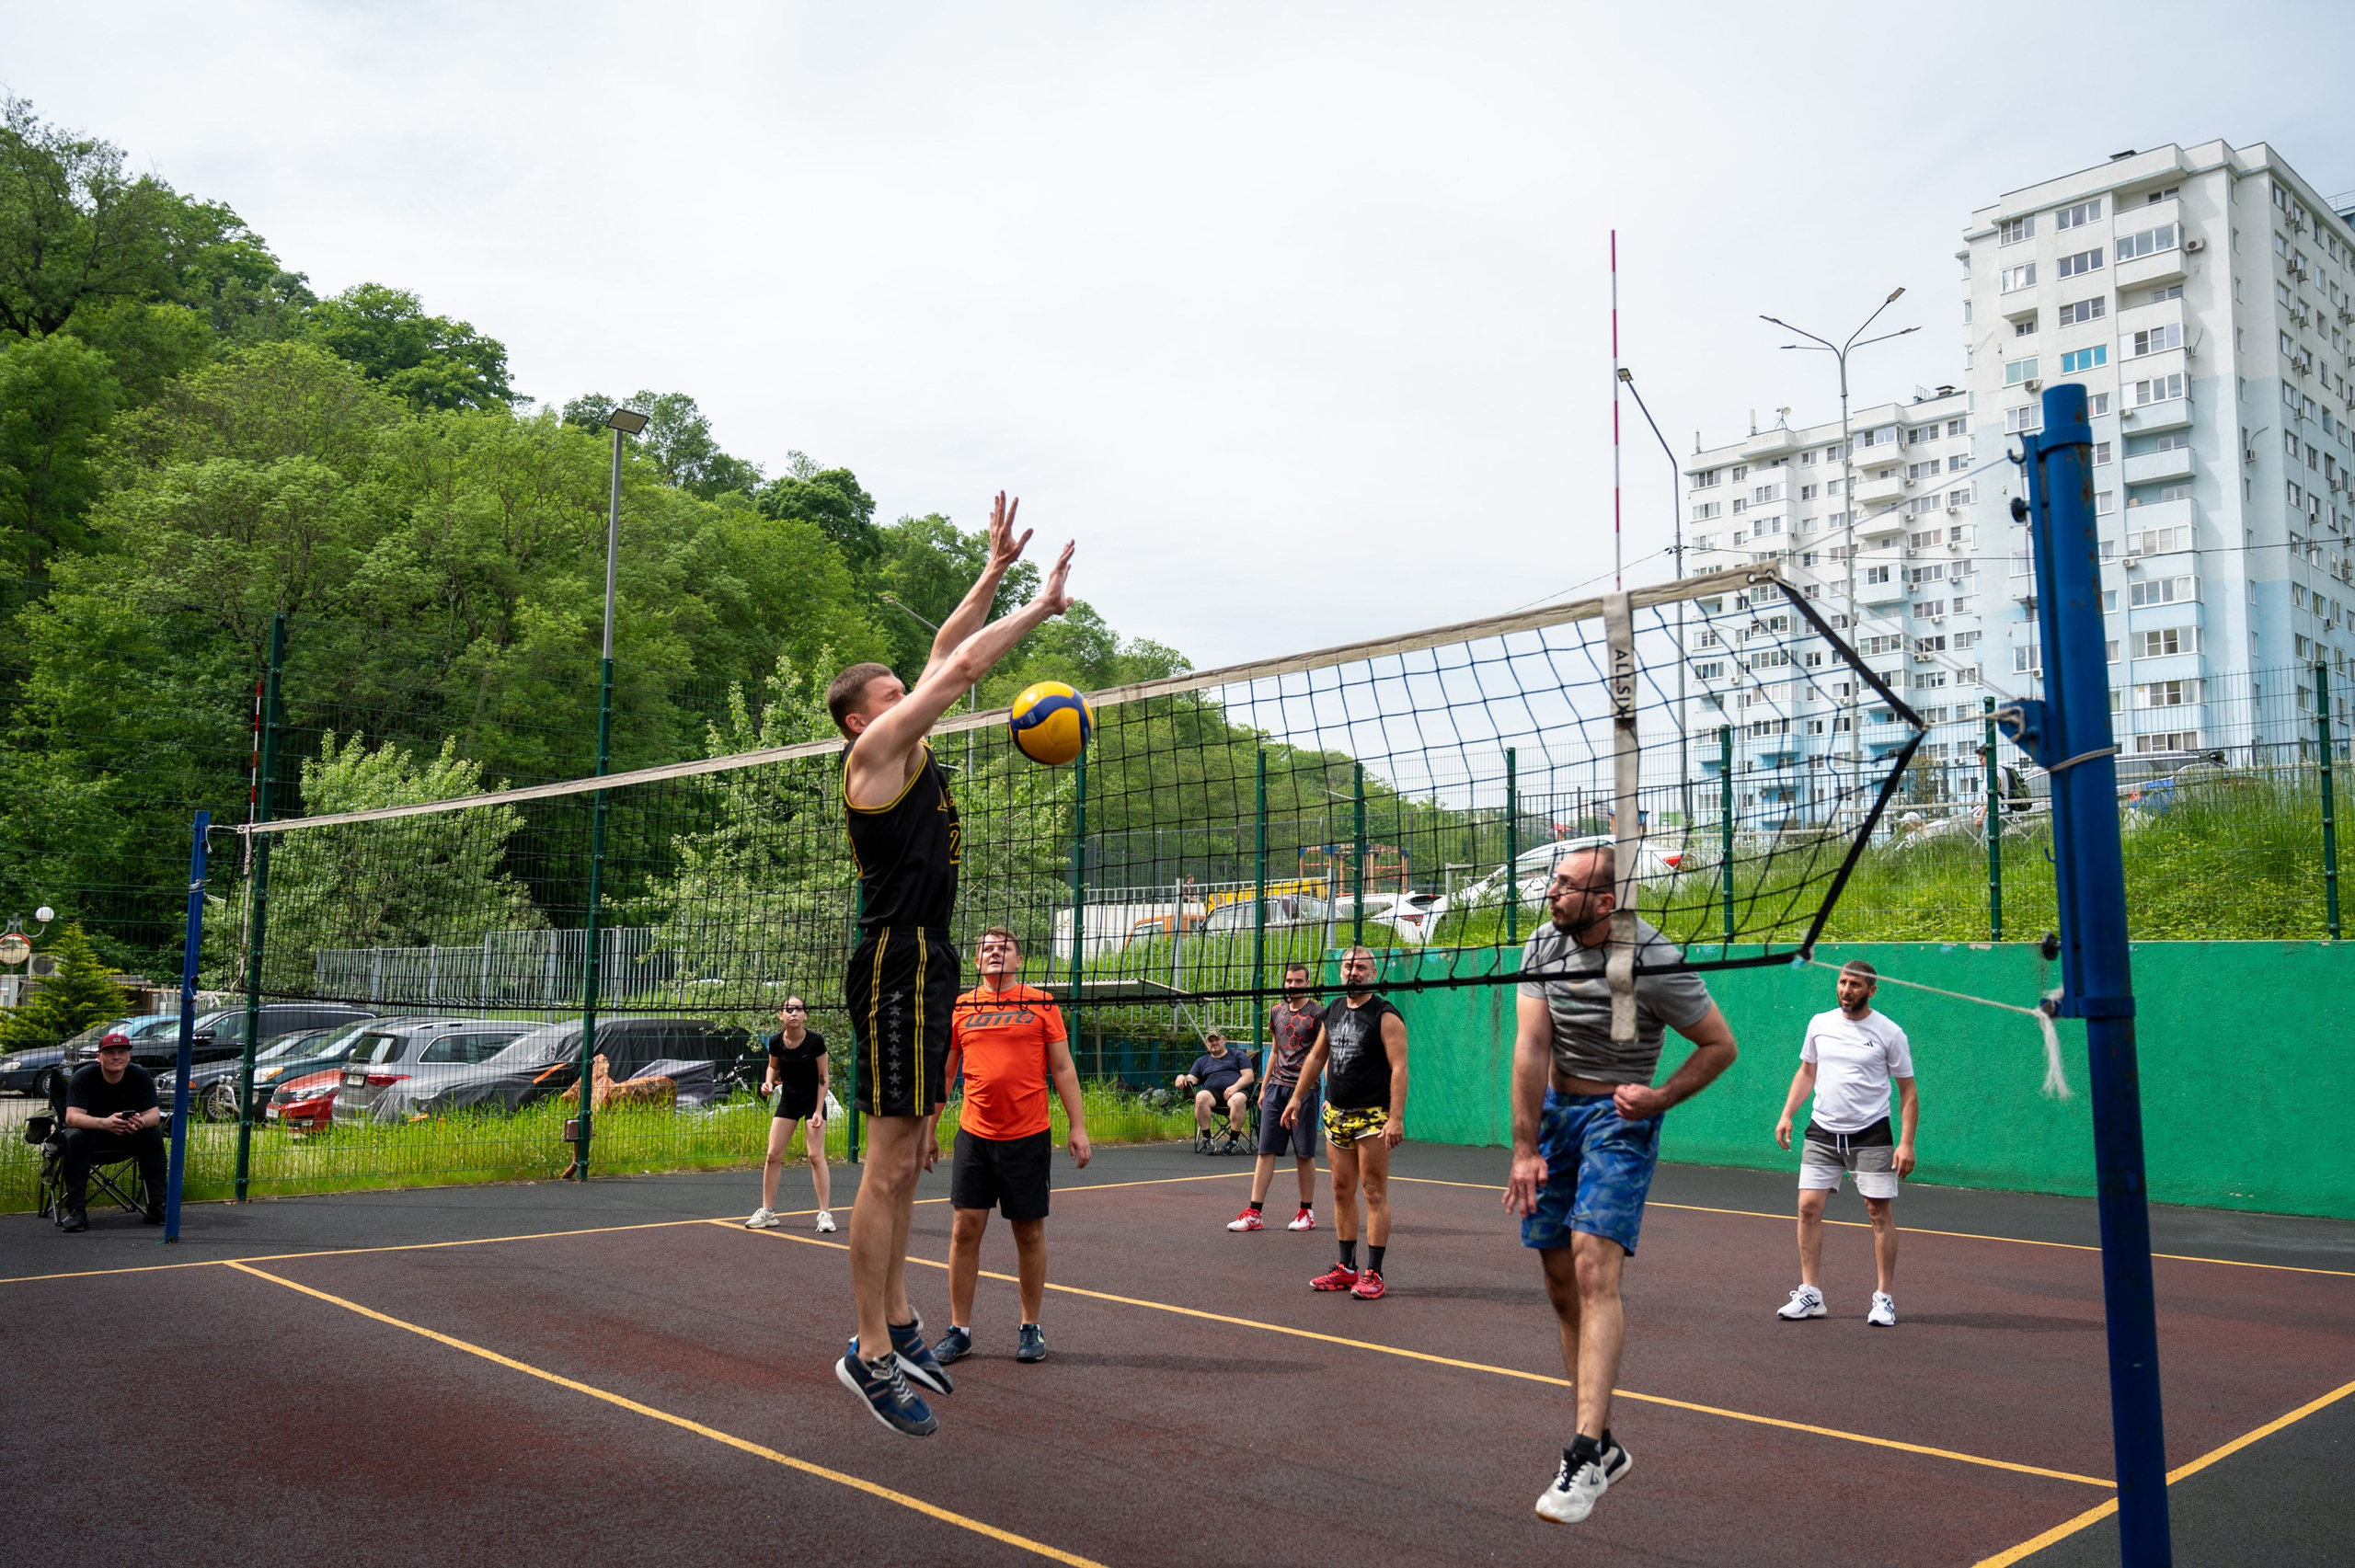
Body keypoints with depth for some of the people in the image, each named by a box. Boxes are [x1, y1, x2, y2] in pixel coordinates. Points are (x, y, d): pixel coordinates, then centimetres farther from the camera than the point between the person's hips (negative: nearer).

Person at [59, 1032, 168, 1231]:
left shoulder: (140, 1076, -10)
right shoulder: (84, 1076, -17)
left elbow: (154, 1114, -15)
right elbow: (72, 1117, -28)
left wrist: (142, 1122, -42)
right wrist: (105, 1123, -48)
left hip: (127, 1139, 2)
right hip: (92, 1137, -2)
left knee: (154, 1135, -25)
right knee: (75, 1137, -33)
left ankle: (157, 1207, -21)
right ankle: (76, 1211, -32)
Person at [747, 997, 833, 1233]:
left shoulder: (815, 1041, -20)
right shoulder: (776, 1041, -11)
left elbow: (823, 1077, -12)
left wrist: (818, 1111, -15)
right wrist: (769, 1082, -13)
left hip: (813, 1100, -3)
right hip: (788, 1100, 4)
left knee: (816, 1155, -9)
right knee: (773, 1155, -1)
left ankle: (825, 1213, -3)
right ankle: (767, 1212, 10)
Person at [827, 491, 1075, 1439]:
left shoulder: (907, 750, 17)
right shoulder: (875, 749, -7)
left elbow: (946, 654, 21)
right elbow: (963, 664, -7)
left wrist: (997, 568, 19)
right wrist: (1040, 608, 4)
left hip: (923, 963, 10)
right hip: (896, 961, -10)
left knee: (908, 1156, 13)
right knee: (891, 1163, -7)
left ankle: (898, 1323, 22)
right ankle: (872, 1355, -2)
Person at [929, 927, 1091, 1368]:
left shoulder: (1041, 1003, 2)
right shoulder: (960, 1008, 7)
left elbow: (1062, 1069, 3)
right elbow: (943, 1073, 13)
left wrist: (1078, 1126, -2)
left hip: (1028, 1136, -1)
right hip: (974, 1134, 2)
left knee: (1029, 1232, 6)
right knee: (964, 1228, 0)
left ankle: (1031, 1328, 19)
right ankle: (959, 1331, 11)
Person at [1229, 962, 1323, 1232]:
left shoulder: (1317, 1014, -5)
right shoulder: (1276, 1012, 12)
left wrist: (1329, 1094, -14)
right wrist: (1264, 1088, 21)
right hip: (1277, 1088, 5)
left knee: (1304, 1154, 3)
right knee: (1266, 1150, 1)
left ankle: (1307, 1212, 16)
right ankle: (1254, 1213, 1)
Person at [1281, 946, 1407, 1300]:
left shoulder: (1385, 1016, -9)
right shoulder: (1332, 1013, 12)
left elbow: (1399, 1068, -15)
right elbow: (1316, 1058, 23)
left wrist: (1396, 1117, -22)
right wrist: (1297, 1097, 21)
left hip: (1373, 1117, -7)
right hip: (1336, 1115, 7)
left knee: (1374, 1193, -4)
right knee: (1342, 1192, 10)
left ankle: (1373, 1274, 0)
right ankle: (1347, 1268, 18)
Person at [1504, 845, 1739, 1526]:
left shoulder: (1655, 961, -18)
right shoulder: (1543, 945, -4)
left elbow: (1721, 1044, -5)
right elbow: (1531, 1046, -9)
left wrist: (1660, 1098, -18)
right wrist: (1525, 1148, -13)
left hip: (1619, 1118, -5)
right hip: (1554, 1111, 6)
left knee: (1594, 1270, -21)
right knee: (1562, 1285, 8)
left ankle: (1585, 1456, -21)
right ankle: (1606, 1444, 22)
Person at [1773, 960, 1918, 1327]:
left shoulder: (1889, 1032, -4)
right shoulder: (1819, 1024, 6)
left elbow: (1908, 1091, -1)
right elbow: (1806, 1072, 17)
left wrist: (1907, 1142, -9)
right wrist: (1787, 1114, 6)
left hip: (1871, 1135, -3)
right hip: (1822, 1132, 3)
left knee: (1880, 1212, -3)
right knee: (1809, 1207, -3)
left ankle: (1884, 1298, 9)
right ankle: (1810, 1295, 6)